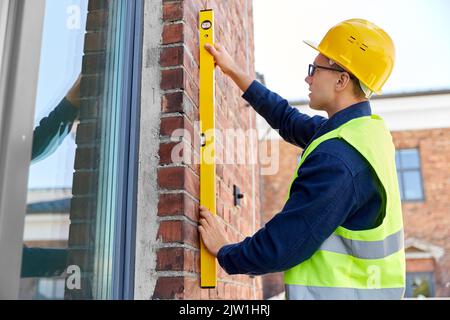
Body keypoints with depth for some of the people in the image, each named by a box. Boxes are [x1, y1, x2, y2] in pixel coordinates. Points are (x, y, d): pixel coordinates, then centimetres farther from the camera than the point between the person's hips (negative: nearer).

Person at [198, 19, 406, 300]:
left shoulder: (337, 159, -26)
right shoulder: (368, 127, 4)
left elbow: (281, 247, -24)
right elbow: (290, 121, 16)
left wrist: (225, 252, -4)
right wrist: (233, 71, 20)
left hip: (340, 291, -9)